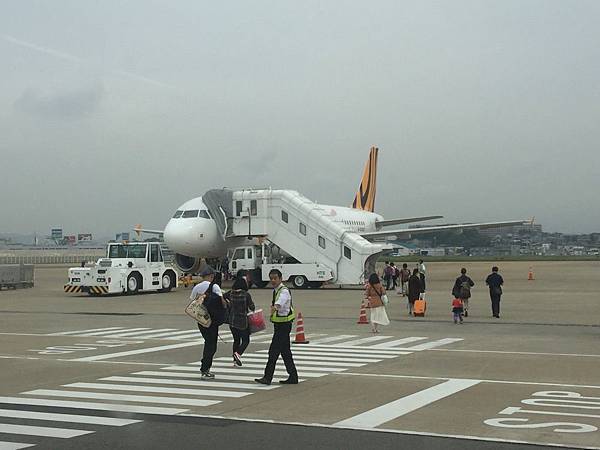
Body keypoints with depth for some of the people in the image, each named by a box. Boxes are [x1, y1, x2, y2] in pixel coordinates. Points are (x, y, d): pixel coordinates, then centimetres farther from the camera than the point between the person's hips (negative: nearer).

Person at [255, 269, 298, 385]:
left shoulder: (284, 291, -18)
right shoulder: (275, 290, 12)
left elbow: (281, 300, -41)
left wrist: (275, 306, -58)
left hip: (284, 324, -10)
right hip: (279, 324, 10)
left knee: (274, 351, -11)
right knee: (285, 351, 14)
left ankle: (267, 377, -9)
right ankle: (293, 377, 21)